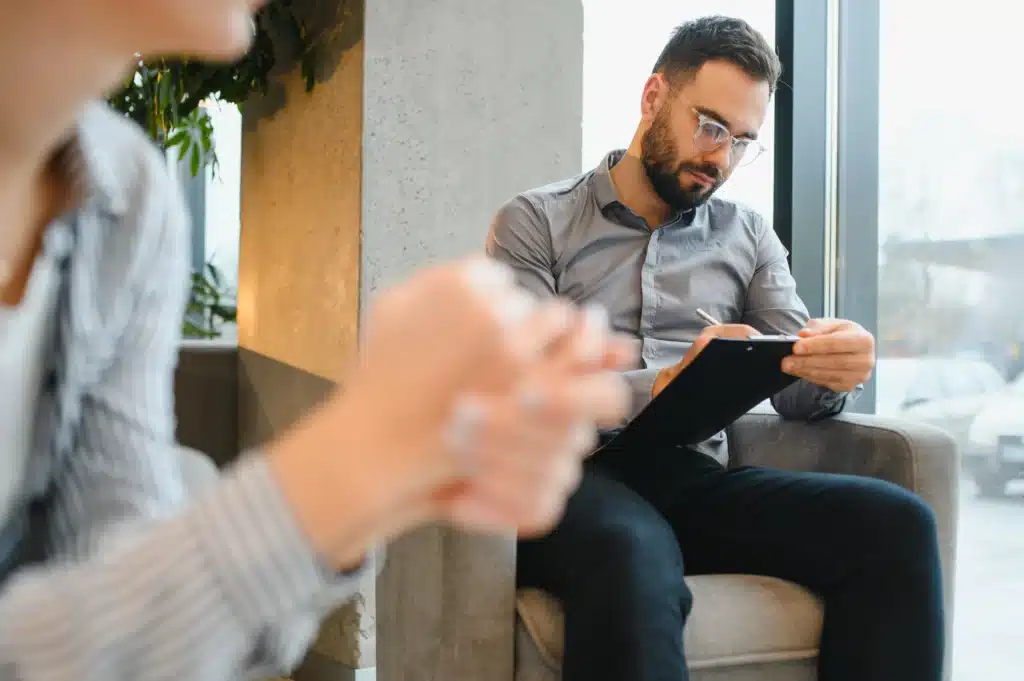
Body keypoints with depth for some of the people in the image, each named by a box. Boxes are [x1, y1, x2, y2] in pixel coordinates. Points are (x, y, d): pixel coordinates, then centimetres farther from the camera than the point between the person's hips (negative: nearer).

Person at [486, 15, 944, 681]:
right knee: (632, 563, -41)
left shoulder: (748, 236, 19)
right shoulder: (536, 222, 7)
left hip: (699, 478, 4)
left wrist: (832, 371, -15)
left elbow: (796, 391, 11)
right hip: (580, 476, -4)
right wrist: (661, 388, -23)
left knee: (895, 524, -24)